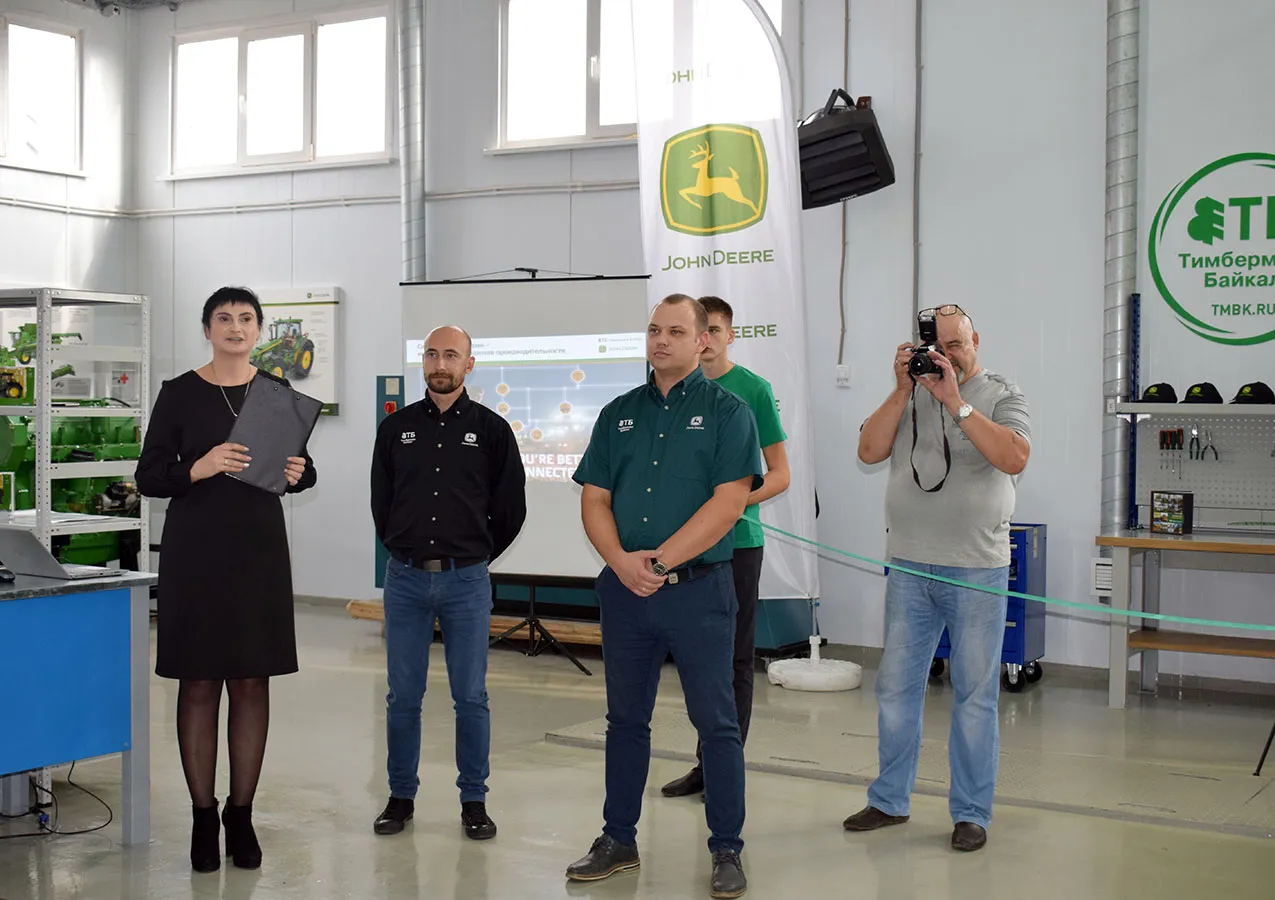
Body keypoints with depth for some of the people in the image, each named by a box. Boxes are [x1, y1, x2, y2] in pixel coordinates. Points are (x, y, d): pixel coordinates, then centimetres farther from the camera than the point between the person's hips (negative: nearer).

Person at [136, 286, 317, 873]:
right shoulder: (179, 394, 0)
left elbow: (303, 467, 15)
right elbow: (148, 477, -2)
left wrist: (298, 472, -8)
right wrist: (197, 469, -20)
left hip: (259, 549, 2)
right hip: (194, 550, -2)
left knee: (252, 683, 4)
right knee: (198, 684, 1)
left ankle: (242, 815, 14)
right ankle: (203, 818, 11)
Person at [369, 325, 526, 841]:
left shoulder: (491, 429, 1)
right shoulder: (396, 427, 7)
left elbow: (511, 508, 7)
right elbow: (380, 502, 15)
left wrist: (475, 556, 10)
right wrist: (403, 550, 13)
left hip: (466, 582, -2)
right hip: (405, 578, 2)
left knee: (470, 696, 3)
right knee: (403, 695, 6)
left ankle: (474, 802, 15)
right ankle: (401, 797, 19)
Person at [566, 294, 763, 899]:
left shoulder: (726, 411, -1)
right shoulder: (619, 413, 12)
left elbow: (729, 502, -12)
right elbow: (594, 500, 8)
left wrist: (660, 560, -15)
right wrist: (622, 561, -10)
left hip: (698, 590, -4)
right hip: (624, 591, 4)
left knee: (716, 723, 1)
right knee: (625, 719, 13)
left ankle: (726, 851, 12)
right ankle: (619, 840, 26)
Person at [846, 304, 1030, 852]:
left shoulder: (1001, 396, 0)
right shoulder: (908, 398, 10)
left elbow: (1014, 458, -17)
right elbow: (870, 451, -1)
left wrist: (956, 401, -18)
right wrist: (903, 391, -8)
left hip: (977, 571, -3)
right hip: (908, 566, 4)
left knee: (975, 697, 3)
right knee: (895, 687, 10)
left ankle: (971, 812, 15)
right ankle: (889, 800, 23)